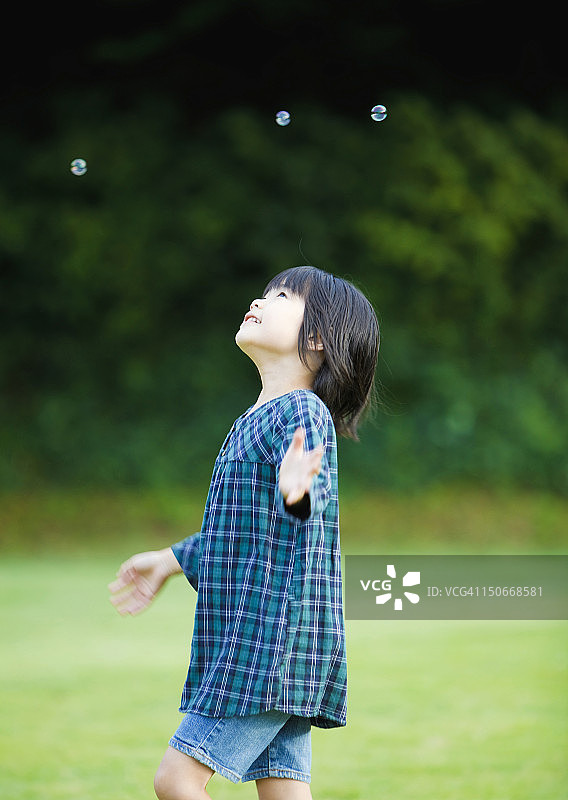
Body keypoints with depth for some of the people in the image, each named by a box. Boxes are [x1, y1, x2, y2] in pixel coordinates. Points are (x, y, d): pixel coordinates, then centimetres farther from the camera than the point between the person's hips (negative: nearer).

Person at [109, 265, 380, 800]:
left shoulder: (302, 409, -11)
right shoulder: (257, 419, 19)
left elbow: (320, 489, -31)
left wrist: (298, 487, -55)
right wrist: (169, 562, 40)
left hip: (276, 636, -9)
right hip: (252, 638, 9)